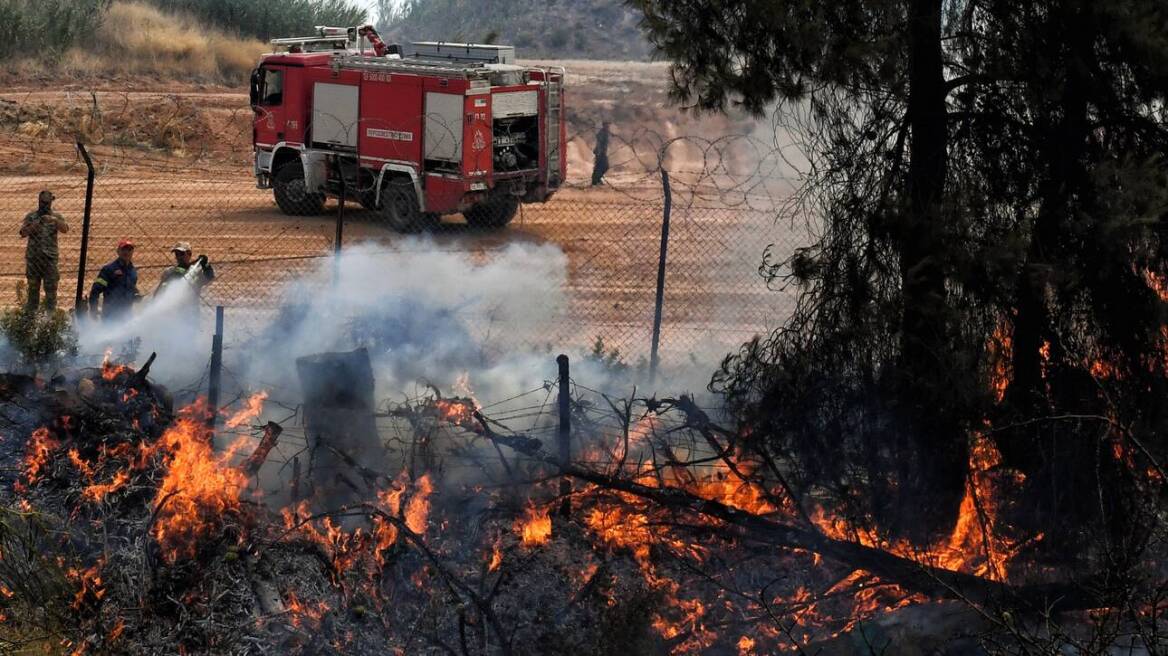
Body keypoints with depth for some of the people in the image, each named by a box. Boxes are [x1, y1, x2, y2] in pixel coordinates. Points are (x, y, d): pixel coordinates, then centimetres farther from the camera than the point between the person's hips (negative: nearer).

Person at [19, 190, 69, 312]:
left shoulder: (56, 217, 5)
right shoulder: (31, 217, 8)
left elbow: (65, 229, -14)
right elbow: (23, 233, -3)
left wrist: (54, 220, -32)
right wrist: (36, 224, -19)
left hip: (50, 258, -1)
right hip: (33, 257, 1)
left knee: (51, 288, -3)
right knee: (33, 288, 7)